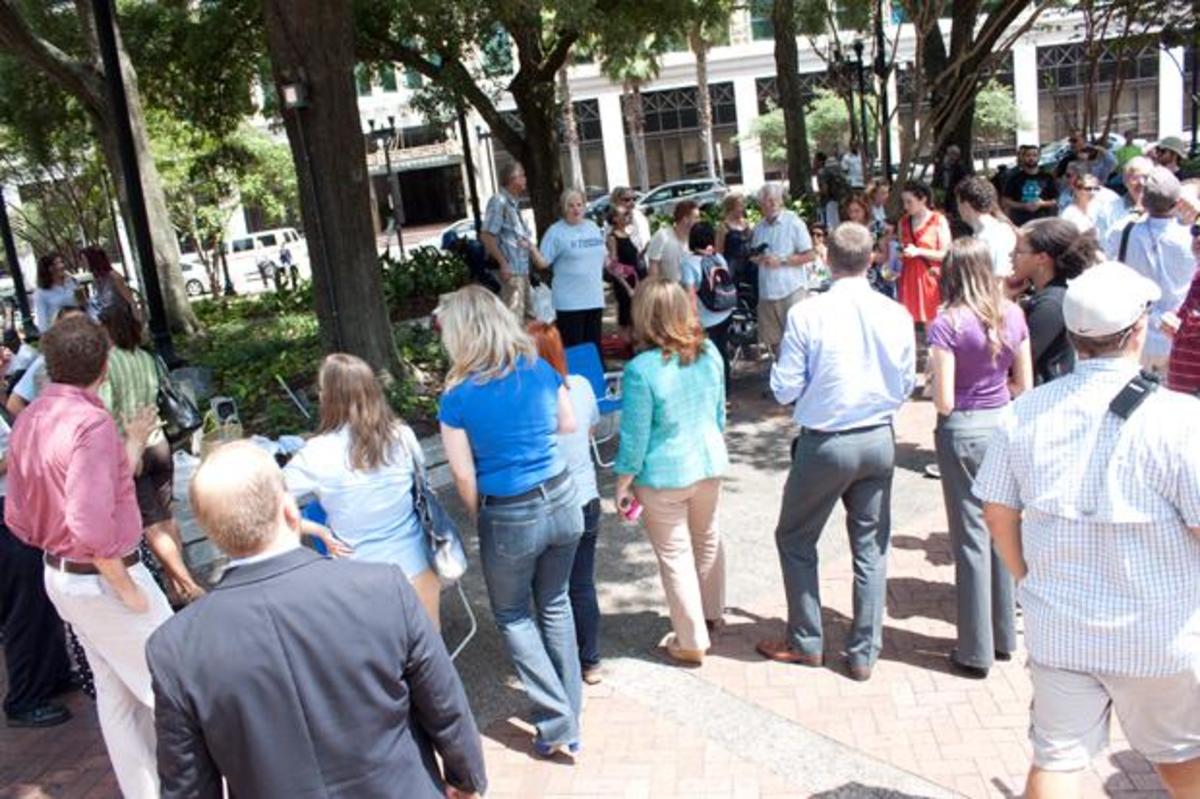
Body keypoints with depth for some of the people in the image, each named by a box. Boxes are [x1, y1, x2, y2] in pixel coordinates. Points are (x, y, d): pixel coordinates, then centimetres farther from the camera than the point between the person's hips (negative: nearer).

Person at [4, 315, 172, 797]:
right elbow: (92, 524, -31)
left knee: (115, 692, 18)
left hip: (59, 574, 9)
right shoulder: (91, 422, -23)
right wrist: (126, 587, -19)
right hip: (103, 577, -9)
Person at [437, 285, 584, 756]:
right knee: (555, 604, 23)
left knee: (512, 617, 19)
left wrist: (480, 518, 6)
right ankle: (570, 714, 33)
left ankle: (557, 723, 16)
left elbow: (464, 476, -11)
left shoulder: (458, 397, -15)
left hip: (508, 518, -4)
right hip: (562, 501, 4)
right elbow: (569, 426, 10)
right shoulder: (541, 370, -5)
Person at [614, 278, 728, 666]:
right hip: (709, 461, 6)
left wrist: (623, 484, -4)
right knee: (707, 539, 25)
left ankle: (692, 642, 22)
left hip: (664, 476, -6)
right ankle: (712, 614, 46)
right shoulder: (709, 353, -6)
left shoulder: (641, 369, -23)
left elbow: (634, 437, -17)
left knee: (675, 555, 10)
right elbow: (719, 413, 7)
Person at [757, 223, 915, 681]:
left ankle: (805, 643, 26)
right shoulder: (896, 314, -5)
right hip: (879, 441, 4)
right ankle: (864, 654, 24)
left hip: (825, 443, -3)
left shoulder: (806, 314, -15)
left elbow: (784, 390, -10)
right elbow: (905, 387, 5)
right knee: (871, 548, 14)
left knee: (795, 539, 16)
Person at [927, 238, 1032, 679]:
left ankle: (976, 651, 14)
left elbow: (944, 402, -17)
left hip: (964, 431, -5)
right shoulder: (1012, 315, 0)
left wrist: (933, 383, 4)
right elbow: (1024, 386, 6)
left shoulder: (948, 323, -15)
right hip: (1003, 424, 5)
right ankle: (1004, 636, 31)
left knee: (971, 538, 4)